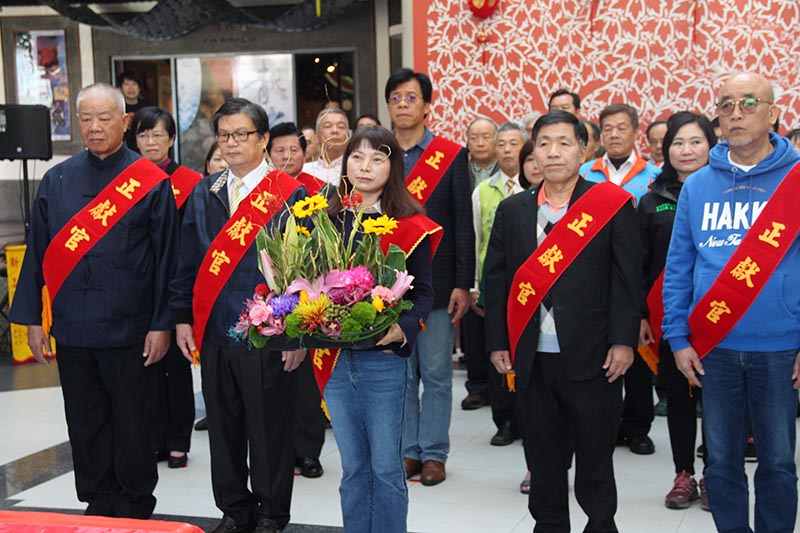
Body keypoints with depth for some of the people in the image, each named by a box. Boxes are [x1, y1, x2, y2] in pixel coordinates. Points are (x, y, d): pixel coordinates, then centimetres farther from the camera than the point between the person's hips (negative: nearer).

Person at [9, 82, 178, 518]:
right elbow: (37, 253, 8)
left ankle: (134, 506, 24)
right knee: (85, 426, 12)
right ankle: (98, 504, 27)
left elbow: (165, 258, -5)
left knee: (132, 426, 7)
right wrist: (31, 319, 5)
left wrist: (161, 324, -8)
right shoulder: (57, 180, 6)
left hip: (129, 330, -3)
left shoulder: (151, 183, -4)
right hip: (72, 329, 4)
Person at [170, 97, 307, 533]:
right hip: (213, 331, 5)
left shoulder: (290, 195, -4)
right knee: (224, 427, 12)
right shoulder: (203, 194, 10)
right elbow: (188, 260, 13)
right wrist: (183, 317, 8)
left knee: (269, 429, 5)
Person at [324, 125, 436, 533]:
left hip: (383, 359, -3)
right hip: (333, 357, 3)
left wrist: (401, 329, -20)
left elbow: (423, 292, -3)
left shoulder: (409, 225, -3)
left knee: (386, 465, 4)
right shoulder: (328, 220, 7)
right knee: (352, 467, 12)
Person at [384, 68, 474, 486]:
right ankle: (407, 450, 20)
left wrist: (463, 284, -7)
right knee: (398, 373, 9)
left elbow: (463, 226, -1)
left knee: (436, 373, 4)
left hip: (435, 282, -2)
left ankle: (433, 453, 15)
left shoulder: (451, 156, 0)